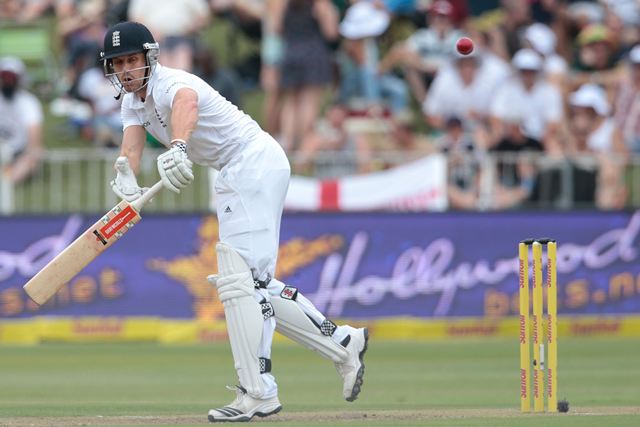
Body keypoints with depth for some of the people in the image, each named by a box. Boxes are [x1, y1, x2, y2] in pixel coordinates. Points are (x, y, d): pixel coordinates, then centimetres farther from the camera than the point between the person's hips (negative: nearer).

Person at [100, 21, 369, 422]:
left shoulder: (170, 83, -20)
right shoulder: (133, 100, 9)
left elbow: (187, 103, -45)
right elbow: (131, 146, -8)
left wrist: (177, 146, -67)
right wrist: (126, 176, -32)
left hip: (255, 160, -10)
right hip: (237, 176, 10)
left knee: (239, 279, -15)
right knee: (254, 284, 12)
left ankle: (258, 392, -16)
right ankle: (342, 343, 18)